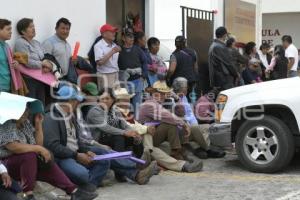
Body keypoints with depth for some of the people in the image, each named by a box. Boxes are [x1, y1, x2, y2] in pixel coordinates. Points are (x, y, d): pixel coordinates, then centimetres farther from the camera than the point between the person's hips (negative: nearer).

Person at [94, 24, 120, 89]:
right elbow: (99, 62, -21)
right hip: (105, 75, -7)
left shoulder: (114, 45, 13)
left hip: (116, 75, 7)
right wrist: (112, 52, -20)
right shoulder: (99, 46, -9)